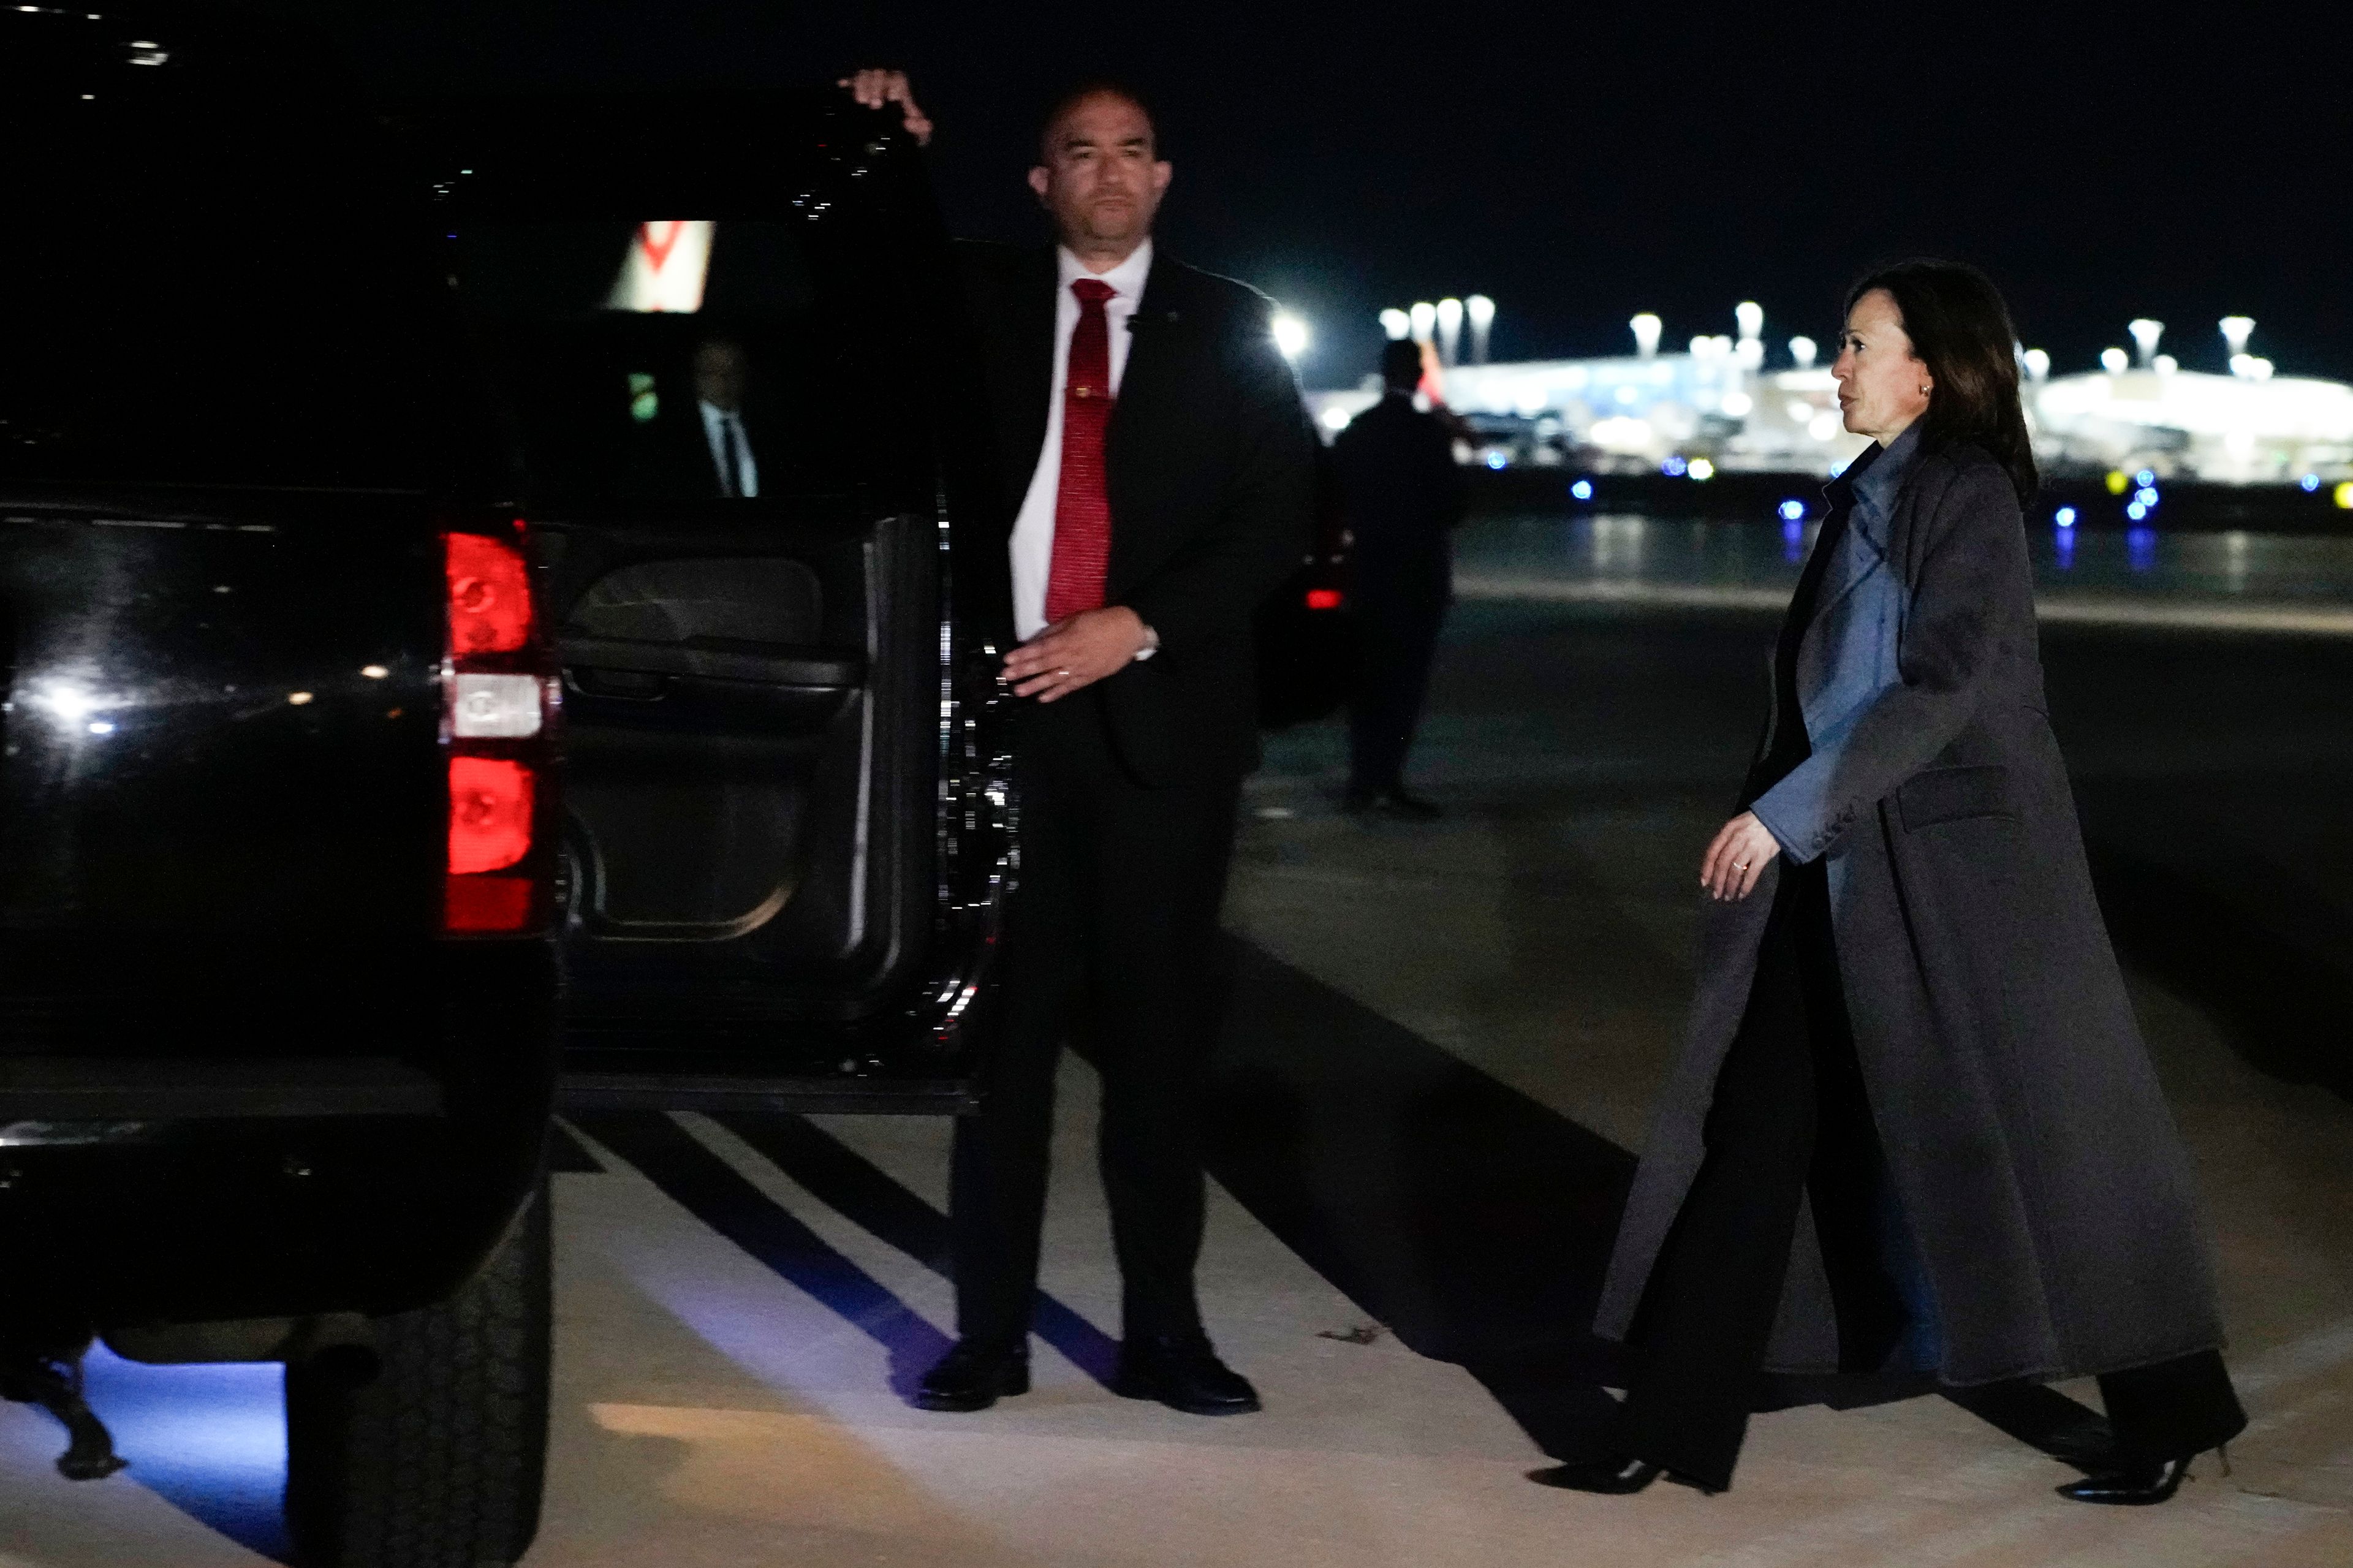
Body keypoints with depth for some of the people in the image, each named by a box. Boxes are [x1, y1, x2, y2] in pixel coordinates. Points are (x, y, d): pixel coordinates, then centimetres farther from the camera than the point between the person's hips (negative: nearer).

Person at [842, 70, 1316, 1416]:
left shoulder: (1229, 330, 8)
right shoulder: (979, 302, 11)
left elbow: (1277, 519, 2)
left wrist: (1139, 627, -10)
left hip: (1160, 715, 0)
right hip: (1003, 707, 0)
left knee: (1160, 1025, 3)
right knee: (1002, 1022, 0)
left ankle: (1163, 1329, 9)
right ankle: (992, 1331, 5)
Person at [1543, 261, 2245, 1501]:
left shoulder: (1969, 495, -11)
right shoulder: (1864, 498, 13)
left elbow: (1943, 688, -19)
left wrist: (1787, 810, -21)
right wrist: (1773, 821, 15)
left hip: (1954, 866, -8)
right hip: (1834, 872, 8)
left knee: (2028, 1132, 1)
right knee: (1751, 1132, 3)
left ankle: (2165, 1416, 15)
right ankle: (1673, 1429, 5)